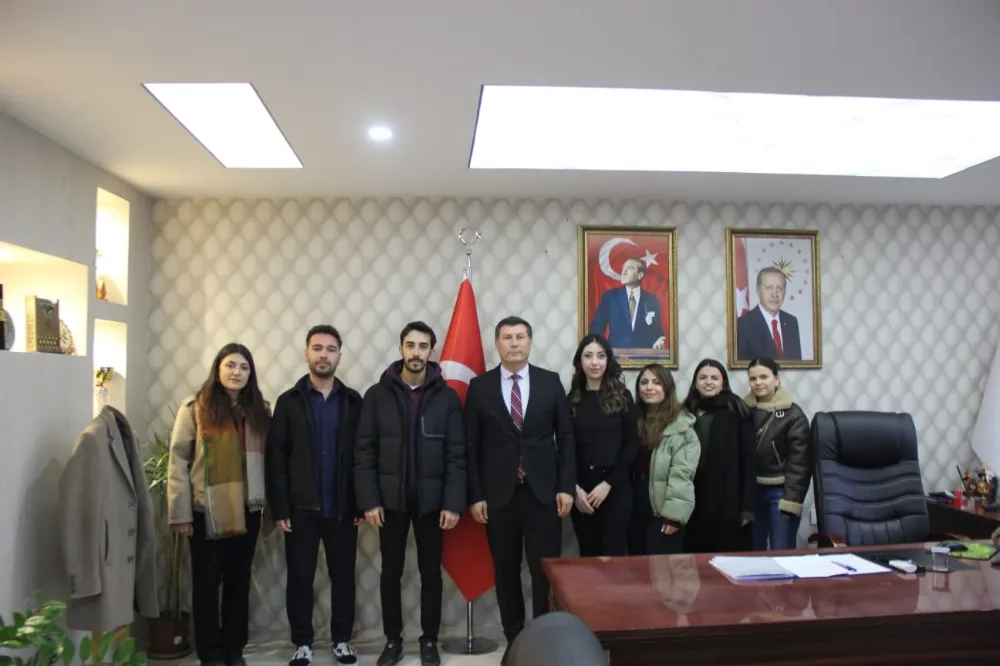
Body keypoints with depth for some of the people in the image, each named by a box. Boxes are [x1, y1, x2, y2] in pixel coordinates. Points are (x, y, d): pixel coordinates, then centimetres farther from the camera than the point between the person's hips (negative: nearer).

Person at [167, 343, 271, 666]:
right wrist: (180, 514, -10)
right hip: (206, 512, -3)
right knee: (207, 583, 8)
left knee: (239, 581, 13)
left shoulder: (259, 410, 6)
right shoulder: (195, 407, -5)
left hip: (247, 511, 3)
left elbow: (268, 460, 6)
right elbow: (178, 462, -7)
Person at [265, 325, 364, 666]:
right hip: (301, 508, 0)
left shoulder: (353, 401, 4)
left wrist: (362, 503, -4)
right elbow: (275, 458, -2)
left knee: (343, 577, 9)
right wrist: (280, 508, -8)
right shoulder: (289, 401, 2)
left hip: (343, 509, 1)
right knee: (299, 578, 8)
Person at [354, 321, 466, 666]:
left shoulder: (447, 396, -2)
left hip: (431, 501, 0)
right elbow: (364, 452, -2)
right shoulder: (377, 395, -2)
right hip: (390, 500, 1)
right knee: (391, 572, 11)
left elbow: (456, 455, -3)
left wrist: (453, 503, -9)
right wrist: (369, 500, -8)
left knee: (431, 573, 10)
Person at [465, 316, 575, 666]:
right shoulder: (480, 386, 1)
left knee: (545, 571, 3)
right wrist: (475, 496, -3)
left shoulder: (550, 381, 3)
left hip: (543, 492, 0)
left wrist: (566, 487, -3)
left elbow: (565, 437, 4)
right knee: (506, 571, 9)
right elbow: (471, 446, 1)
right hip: (499, 494, 0)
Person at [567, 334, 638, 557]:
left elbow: (632, 444, -1)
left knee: (613, 554, -1)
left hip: (615, 488, -2)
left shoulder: (621, 396, 1)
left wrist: (607, 483, -8)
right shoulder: (572, 399, 5)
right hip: (581, 489, 2)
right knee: (588, 554, 8)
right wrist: (574, 488, -6)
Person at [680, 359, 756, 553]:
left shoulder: (736, 412, -2)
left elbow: (749, 459, -5)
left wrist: (747, 506, -9)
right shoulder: (686, 413, 7)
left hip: (729, 504, -3)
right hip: (695, 504, 3)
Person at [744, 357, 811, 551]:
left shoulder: (793, 414, -7)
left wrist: (792, 500, -15)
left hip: (780, 492, -4)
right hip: (752, 491, 4)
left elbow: (799, 462, -10)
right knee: (753, 552, 12)